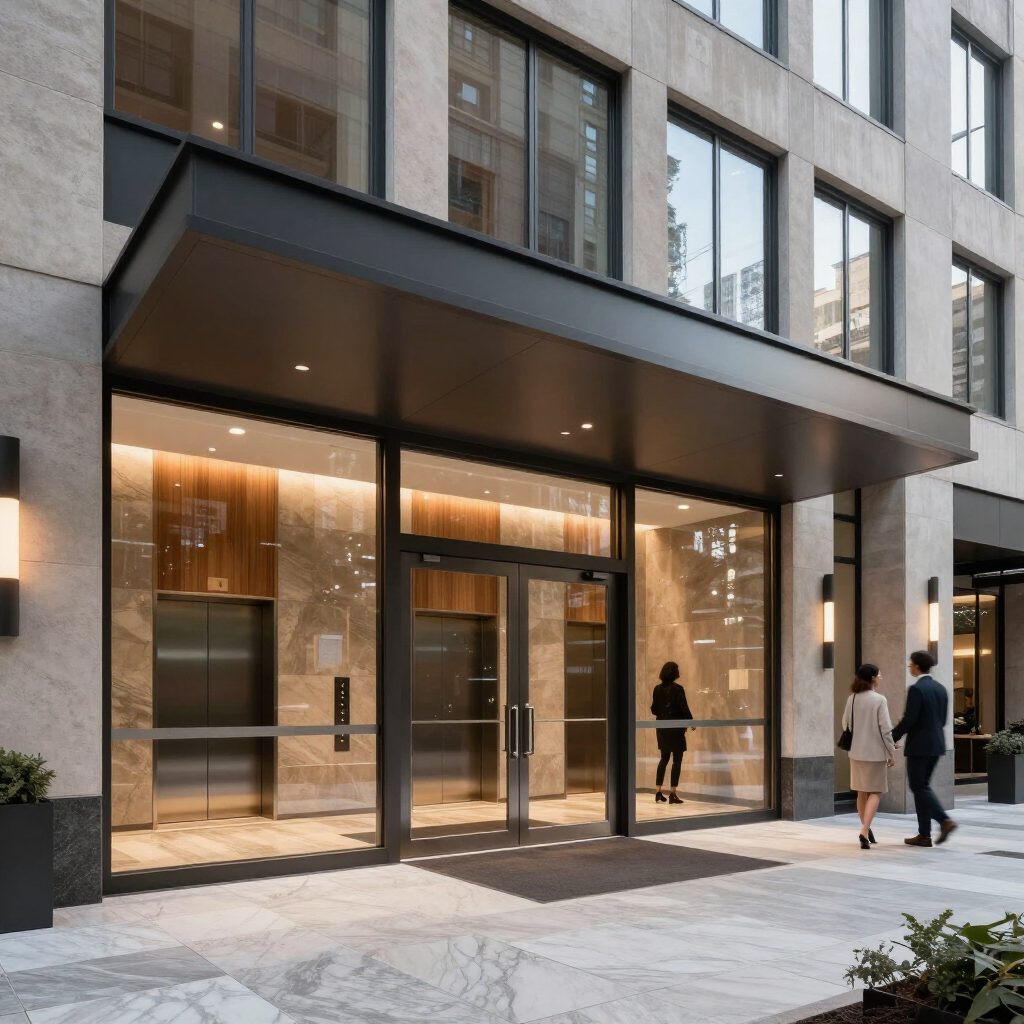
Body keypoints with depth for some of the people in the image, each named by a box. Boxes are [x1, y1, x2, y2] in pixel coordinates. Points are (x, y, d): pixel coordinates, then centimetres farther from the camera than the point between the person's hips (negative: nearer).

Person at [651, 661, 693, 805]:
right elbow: (684, 708, -13)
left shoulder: (658, 689, 2)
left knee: (664, 758, 16)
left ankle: (658, 792, 13)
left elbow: (654, 709, 7)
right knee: (677, 760, 2)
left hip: (662, 727, 5)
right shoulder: (677, 689, -12)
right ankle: (673, 794, 1)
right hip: (676, 727, -5)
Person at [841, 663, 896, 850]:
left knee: (862, 792, 16)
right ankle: (865, 831, -12)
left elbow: (845, 724, 9)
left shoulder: (852, 699, 2)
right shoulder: (879, 700, -14)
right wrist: (891, 753, -5)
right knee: (875, 792, 2)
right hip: (875, 752, -5)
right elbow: (885, 729, -14)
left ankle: (867, 830, 26)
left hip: (856, 752, 5)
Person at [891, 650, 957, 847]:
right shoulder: (941, 688, 9)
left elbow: (909, 720, -19)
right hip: (936, 744, 8)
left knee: (919, 787, 2)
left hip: (919, 746, -8)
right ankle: (924, 834, 11)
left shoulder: (916, 689, -16)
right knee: (923, 785, 14)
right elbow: (942, 720, 14)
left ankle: (944, 820, -9)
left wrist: (892, 737, -7)